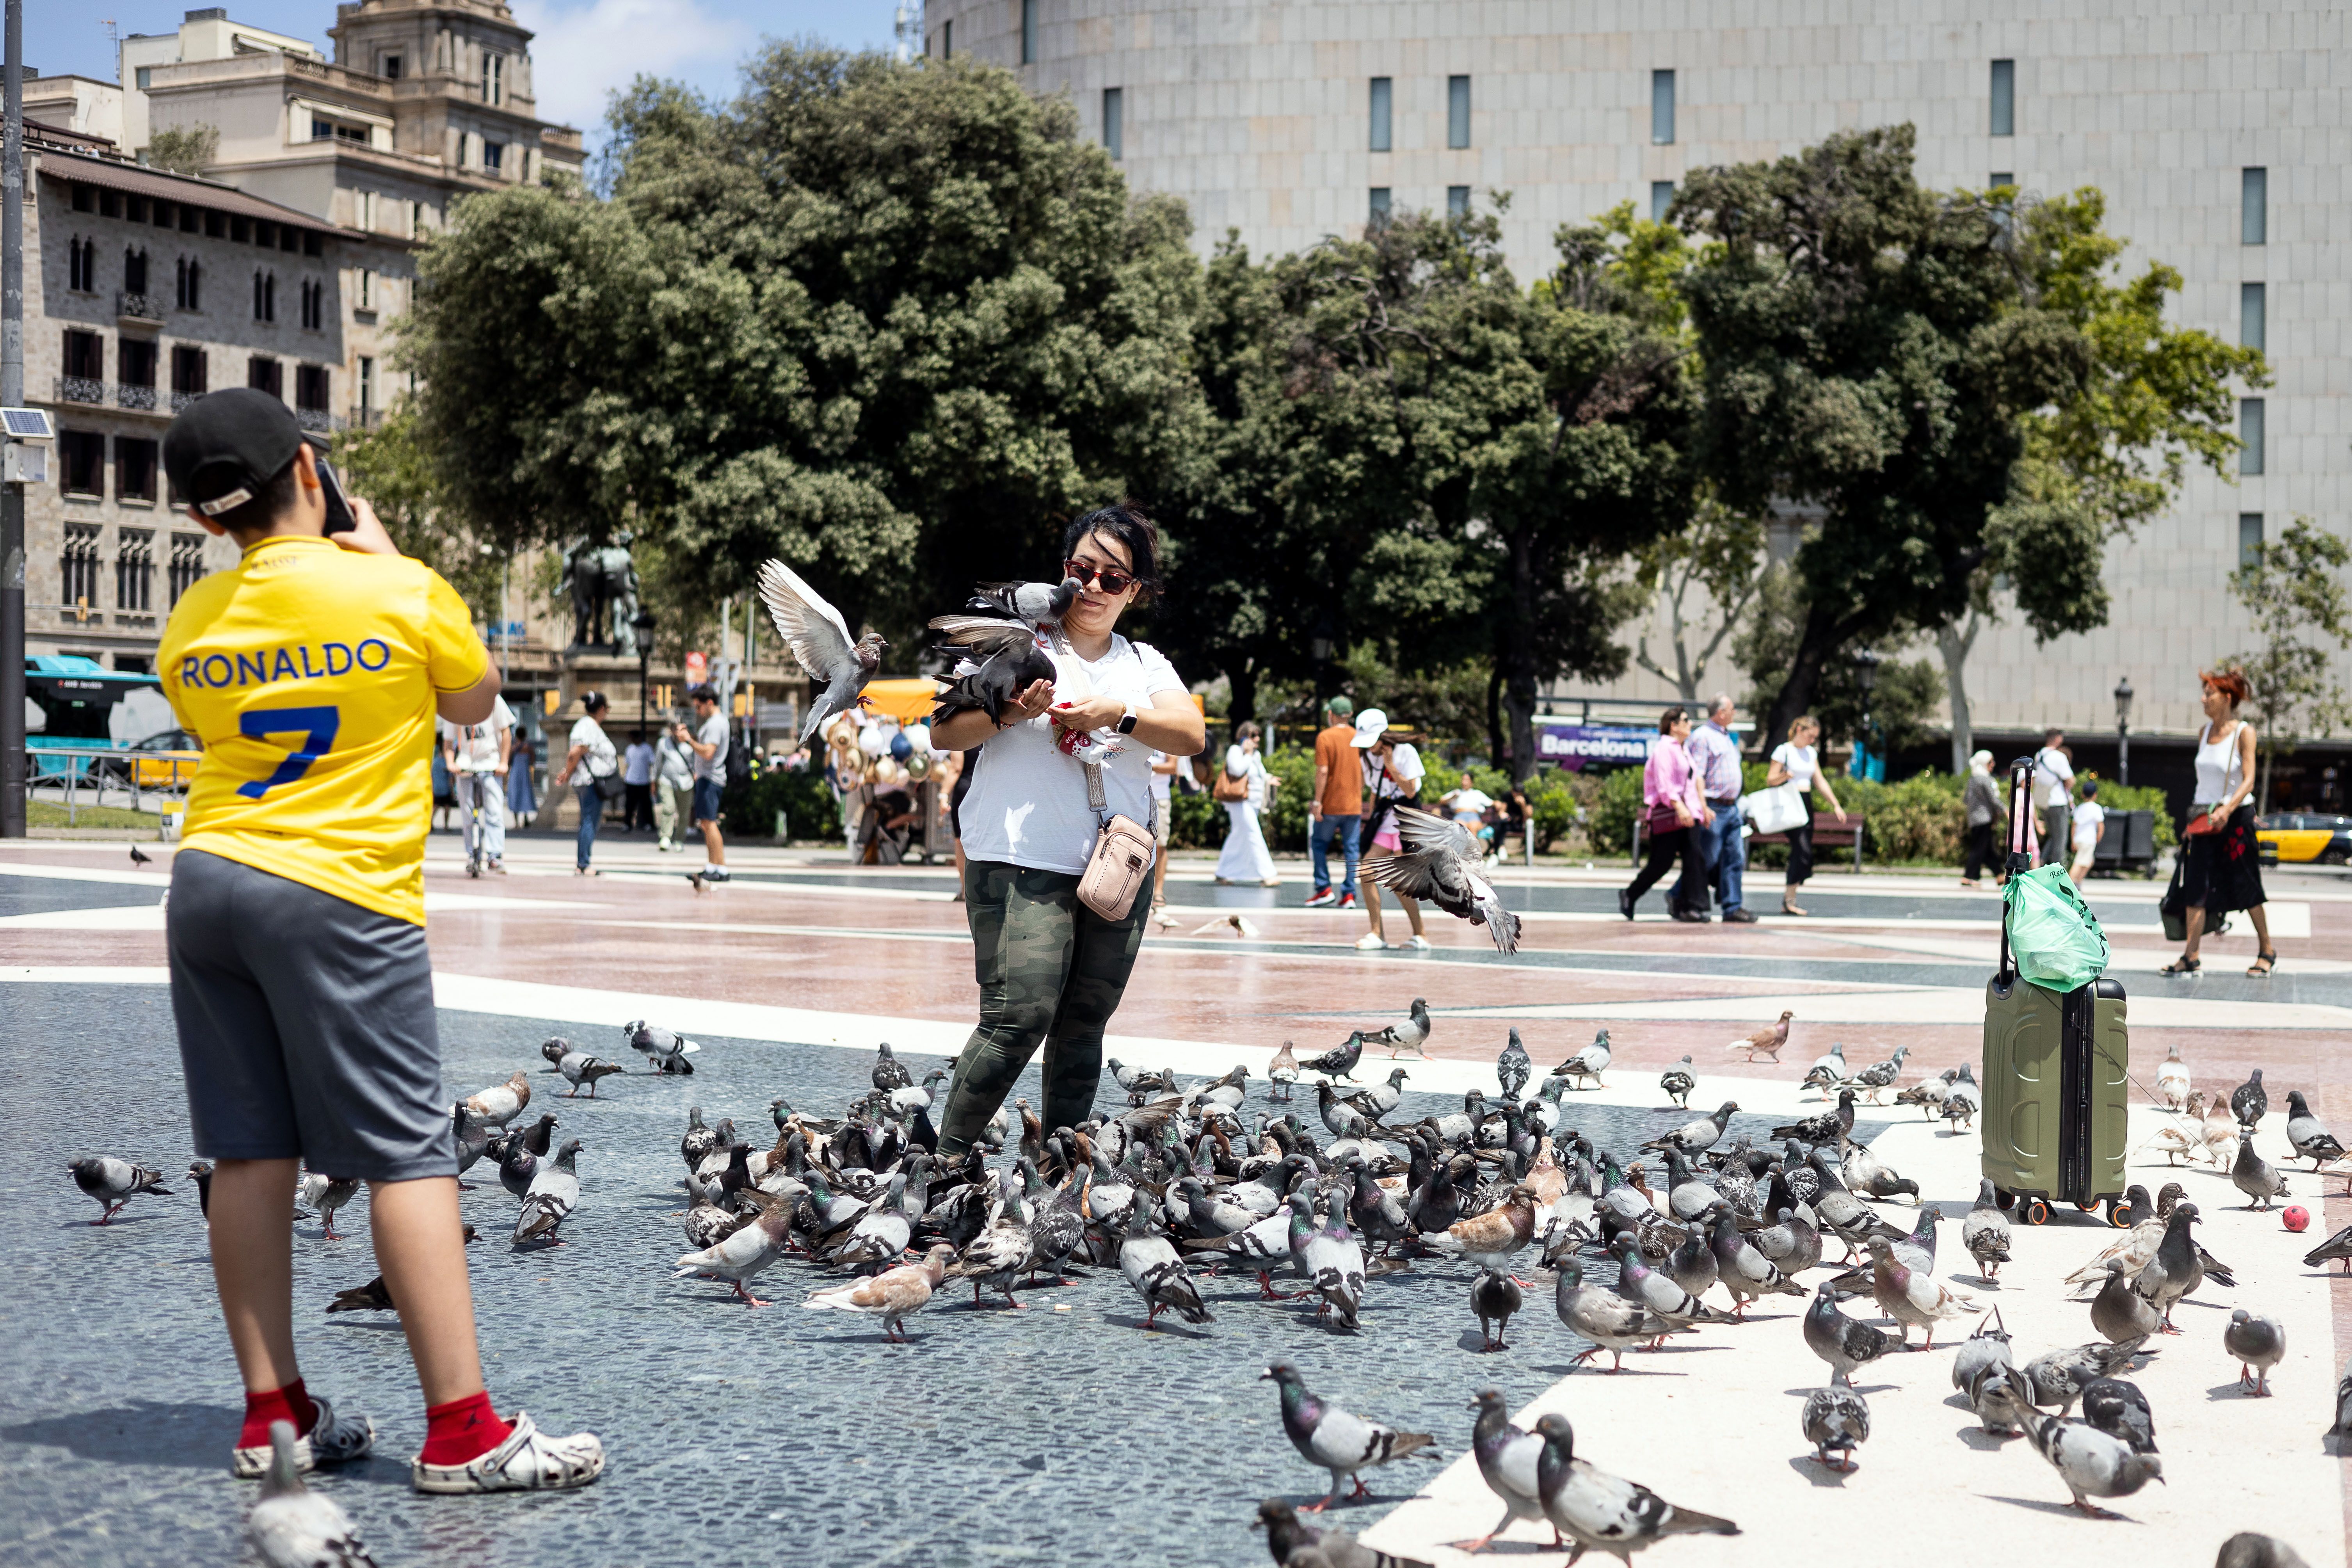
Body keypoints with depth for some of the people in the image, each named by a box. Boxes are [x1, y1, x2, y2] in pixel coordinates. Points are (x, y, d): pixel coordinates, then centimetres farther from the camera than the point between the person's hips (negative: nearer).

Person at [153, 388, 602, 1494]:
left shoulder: (192, 624, 6)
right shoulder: (401, 591, -7)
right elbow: (475, 701, 11)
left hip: (207, 884, 6)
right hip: (340, 895, -5)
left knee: (248, 1156, 9)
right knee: (409, 1156, -4)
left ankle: (272, 1415, 14)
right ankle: (460, 1430, -5)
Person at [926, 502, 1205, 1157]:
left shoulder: (1145, 663, 16)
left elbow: (1191, 736, 0)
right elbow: (944, 734, 0)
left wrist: (1119, 715, -16)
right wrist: (1010, 715, -18)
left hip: (1117, 872, 4)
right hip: (1021, 863, -4)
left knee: (1084, 1024, 6)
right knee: (1020, 1015, -14)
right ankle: (947, 1158, -4)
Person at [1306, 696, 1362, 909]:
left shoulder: (1325, 737, -9)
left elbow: (1323, 771, -15)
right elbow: (1364, 772, 9)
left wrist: (1317, 802, -11)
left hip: (1331, 804, -4)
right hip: (1354, 804, 4)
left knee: (1319, 844, 12)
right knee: (1352, 849, 5)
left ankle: (1324, 889, 6)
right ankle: (1349, 895, 2)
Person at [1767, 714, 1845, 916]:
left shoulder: (1811, 753, 16)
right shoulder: (1784, 750, -4)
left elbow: (1820, 782, 19)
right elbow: (1769, 781, -5)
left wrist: (1836, 805, 13)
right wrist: (1783, 776, -26)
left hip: (1807, 805, 7)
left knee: (1801, 853, 5)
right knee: (1803, 852, -17)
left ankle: (1787, 901, 9)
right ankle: (1789, 900, -14)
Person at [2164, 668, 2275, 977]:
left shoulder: (2244, 732, -9)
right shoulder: (2205, 731, 7)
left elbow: (2248, 780, -16)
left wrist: (2227, 810, -31)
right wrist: (2195, 816, 13)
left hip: (2235, 817, -5)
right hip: (2203, 818, 5)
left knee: (2246, 888, 4)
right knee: (2195, 887, -3)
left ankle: (2267, 953, 19)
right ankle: (2191, 957, -3)